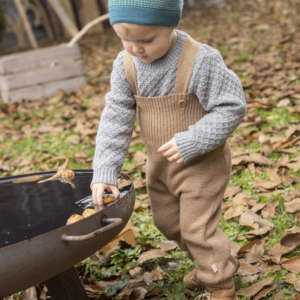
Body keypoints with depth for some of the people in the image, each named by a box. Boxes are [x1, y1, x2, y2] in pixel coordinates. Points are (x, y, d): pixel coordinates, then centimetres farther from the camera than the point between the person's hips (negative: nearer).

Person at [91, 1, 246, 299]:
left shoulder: (201, 60, -25)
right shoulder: (126, 65, -9)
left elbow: (231, 107, -19)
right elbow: (115, 117, -8)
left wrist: (192, 142, -29)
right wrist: (105, 170, -15)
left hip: (202, 163, -7)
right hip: (160, 164, 7)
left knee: (197, 228, -1)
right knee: (168, 222, 22)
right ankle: (208, 264, 46)